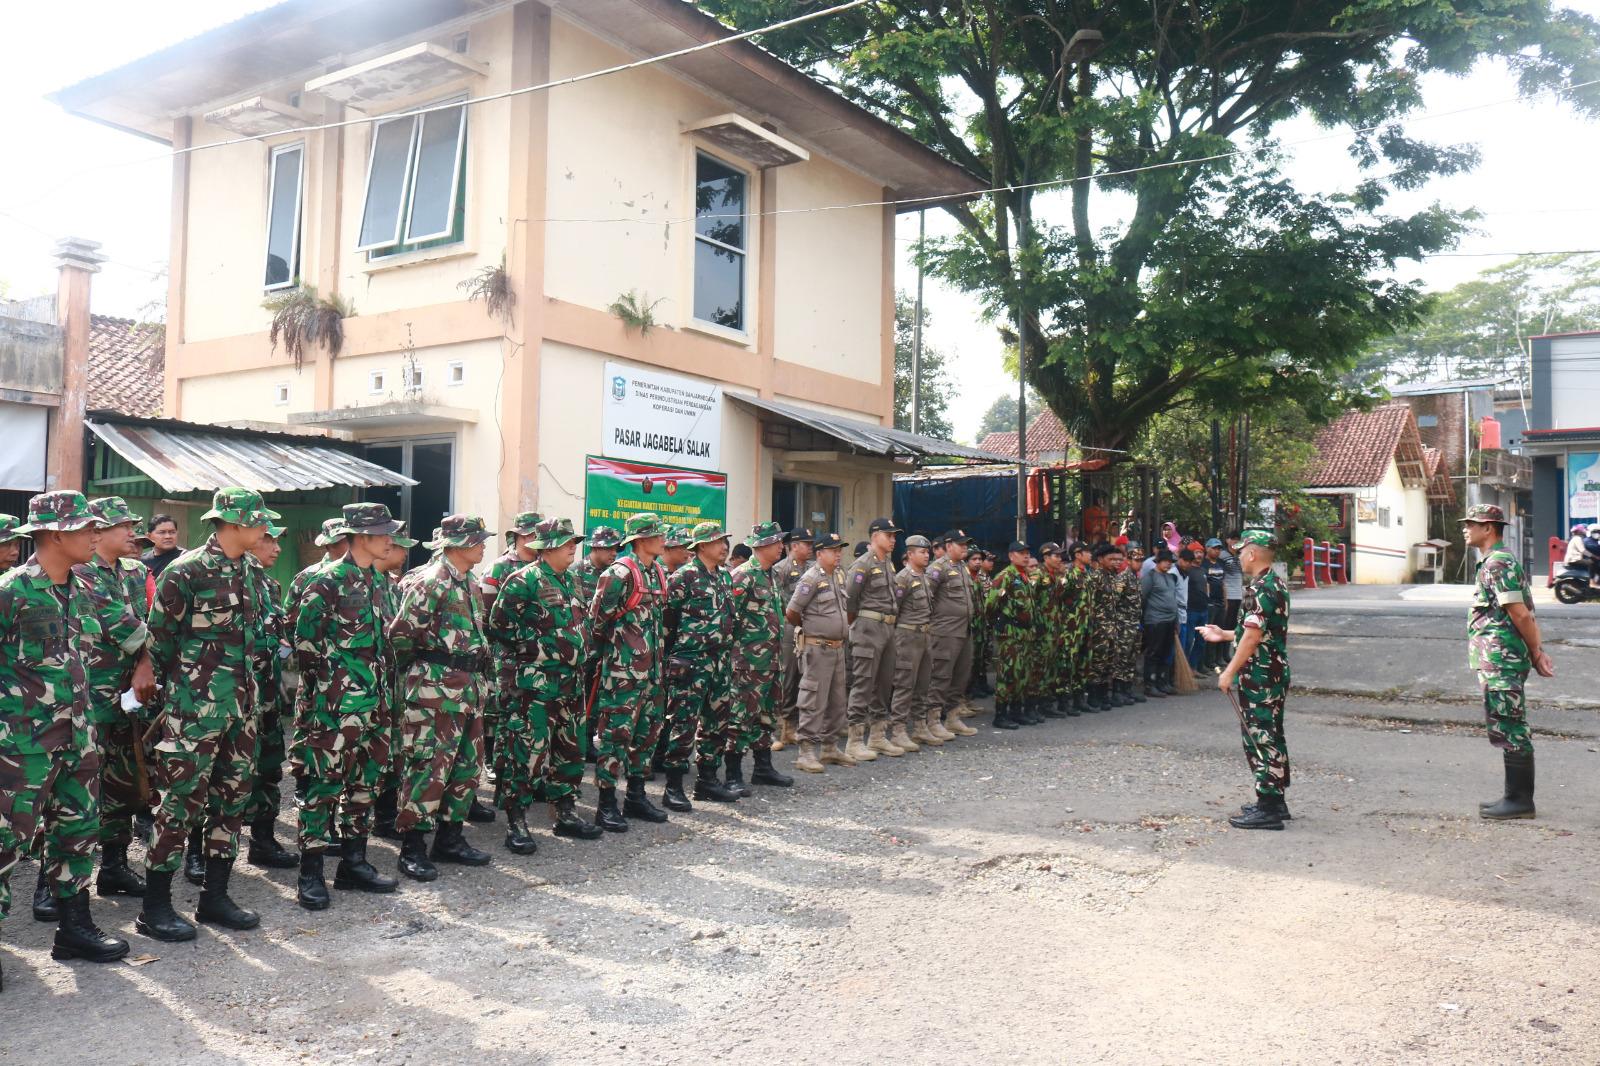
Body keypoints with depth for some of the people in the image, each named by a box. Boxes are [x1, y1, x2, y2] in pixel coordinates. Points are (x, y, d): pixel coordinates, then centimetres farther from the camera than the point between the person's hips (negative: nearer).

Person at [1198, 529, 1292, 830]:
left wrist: (1229, 672, -18)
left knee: (1259, 738, -5)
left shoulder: (1258, 589, -19)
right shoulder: (1276, 584, 14)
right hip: (1276, 672, 10)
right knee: (1270, 737, 16)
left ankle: (1268, 808, 0)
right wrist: (1224, 635, 26)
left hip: (1259, 677, -10)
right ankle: (1275, 801, 24)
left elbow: (1253, 636, -24)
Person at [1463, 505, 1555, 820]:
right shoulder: (1496, 561, 18)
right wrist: (1537, 651, 12)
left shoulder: (1497, 563, -15)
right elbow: (1525, 613, 18)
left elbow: (1520, 614, -18)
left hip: (1501, 661, -11)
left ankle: (1520, 801, 1)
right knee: (1508, 730, 14)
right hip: (1499, 661, 11)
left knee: (1510, 730, -5)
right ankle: (1517, 797, 21)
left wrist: (1535, 653, -10)